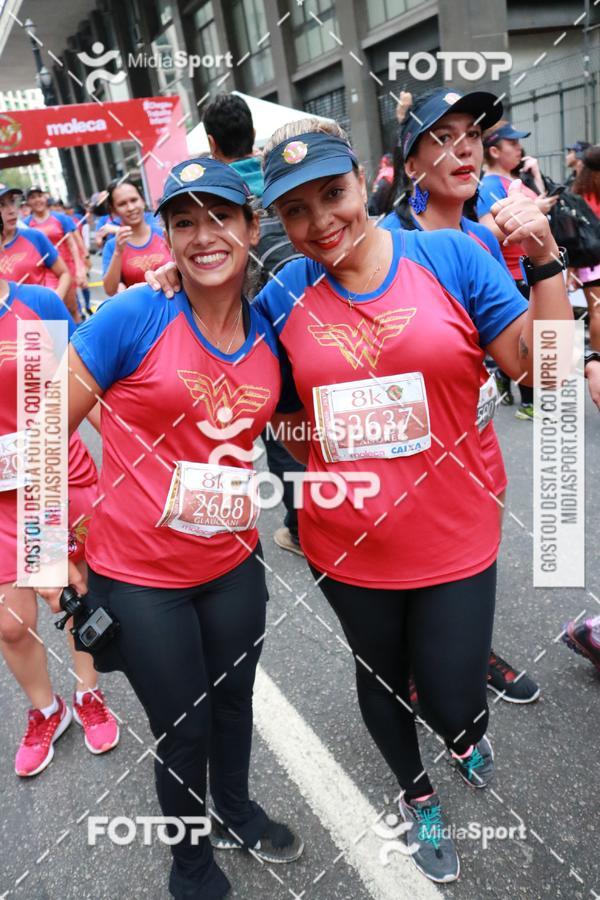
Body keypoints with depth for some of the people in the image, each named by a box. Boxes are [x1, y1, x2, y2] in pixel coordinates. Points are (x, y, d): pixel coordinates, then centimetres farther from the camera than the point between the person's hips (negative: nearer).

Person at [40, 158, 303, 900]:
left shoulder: (270, 337, -3)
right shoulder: (134, 317, -17)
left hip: (233, 565, 4)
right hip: (139, 577, -4)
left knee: (234, 698, 23)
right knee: (183, 726, 14)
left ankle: (236, 812, 56)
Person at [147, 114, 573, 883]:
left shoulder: (450, 256, -9)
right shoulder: (284, 295, -4)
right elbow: (278, 413, 8)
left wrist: (544, 261, -19)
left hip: (454, 539, -1)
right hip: (346, 546, 2)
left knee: (452, 705, 10)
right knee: (381, 678, 24)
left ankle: (467, 733, 54)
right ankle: (417, 796, 58)